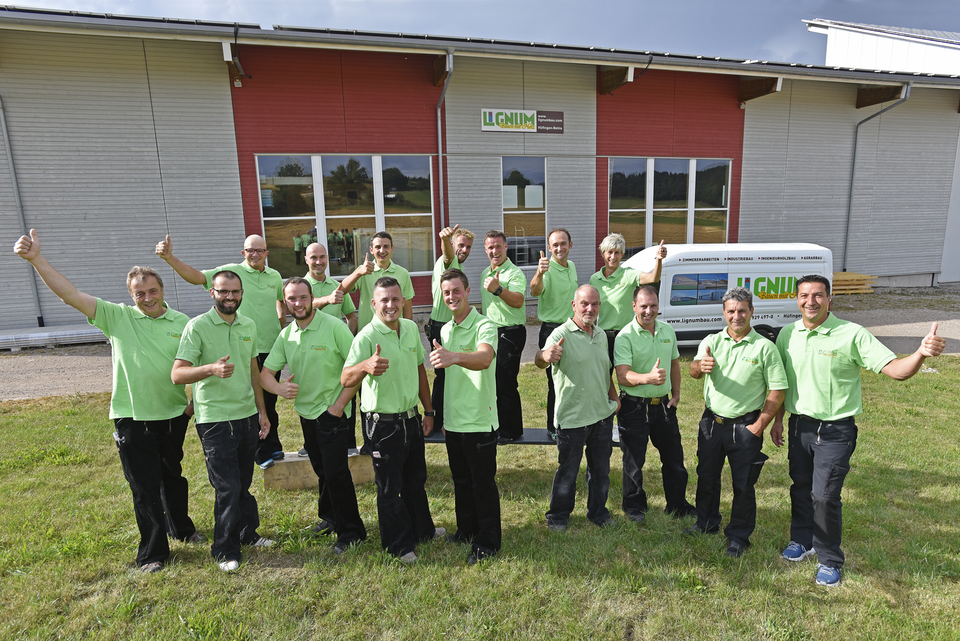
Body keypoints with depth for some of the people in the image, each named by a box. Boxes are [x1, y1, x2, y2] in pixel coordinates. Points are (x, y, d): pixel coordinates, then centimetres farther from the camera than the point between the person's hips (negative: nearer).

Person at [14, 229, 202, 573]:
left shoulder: (182, 322, -2)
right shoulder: (116, 316, -3)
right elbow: (70, 294, -11)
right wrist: (35, 258, -19)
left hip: (173, 416, 1)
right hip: (132, 419, -1)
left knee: (173, 477, 19)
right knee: (144, 488, 7)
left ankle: (181, 528, 42)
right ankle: (153, 553, 22)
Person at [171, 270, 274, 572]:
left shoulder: (249, 325, 8)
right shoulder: (198, 327, -10)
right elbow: (177, 374, -18)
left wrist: (262, 411, 16)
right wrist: (211, 369, -37)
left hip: (247, 415, 5)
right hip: (215, 420, -5)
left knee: (244, 482, 18)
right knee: (227, 488, 0)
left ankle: (247, 533, 37)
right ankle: (225, 550, 19)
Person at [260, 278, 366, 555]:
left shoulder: (334, 327, -15)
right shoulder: (286, 335, 3)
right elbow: (265, 373, 5)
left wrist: (339, 404, -17)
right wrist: (279, 388, -18)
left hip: (333, 412, -6)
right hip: (306, 412, 6)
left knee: (336, 471, -4)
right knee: (322, 469, 19)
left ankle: (351, 530, 13)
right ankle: (330, 516, 40)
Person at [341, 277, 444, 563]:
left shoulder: (411, 328, 3)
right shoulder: (367, 337, -18)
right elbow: (345, 380, -28)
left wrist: (428, 411, 14)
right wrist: (366, 366, -49)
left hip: (411, 418, 6)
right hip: (383, 423, -6)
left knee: (415, 479, 22)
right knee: (390, 487, 8)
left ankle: (422, 529, 44)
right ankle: (399, 544, 28)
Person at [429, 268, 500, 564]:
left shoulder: (484, 326, -16)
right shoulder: (445, 330, 8)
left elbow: (484, 358, -38)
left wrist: (454, 357, -56)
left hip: (479, 421, -7)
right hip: (453, 420, 7)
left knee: (483, 483, 6)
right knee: (461, 480, 20)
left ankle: (487, 542, 23)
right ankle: (466, 529, 39)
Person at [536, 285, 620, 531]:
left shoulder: (601, 335, 8)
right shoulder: (561, 334, -15)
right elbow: (540, 361, -34)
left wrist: (614, 397, 16)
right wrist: (545, 355, -56)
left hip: (603, 414, 6)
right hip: (572, 417, -6)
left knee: (601, 469, 19)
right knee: (568, 471, 8)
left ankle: (598, 511, 39)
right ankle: (558, 515, 28)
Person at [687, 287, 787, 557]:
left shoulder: (765, 347, -7)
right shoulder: (711, 341, 0)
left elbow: (777, 391, -7)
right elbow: (693, 371, -16)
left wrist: (759, 426, -12)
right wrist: (700, 366, -40)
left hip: (745, 427, -3)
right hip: (711, 422, 3)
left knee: (743, 484, 8)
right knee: (706, 476, 17)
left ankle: (739, 536, 29)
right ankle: (707, 523, 39)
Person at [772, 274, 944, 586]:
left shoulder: (852, 334, -13)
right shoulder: (787, 334, 0)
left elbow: (895, 369, -19)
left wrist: (921, 354, -40)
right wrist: (778, 420, 12)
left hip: (835, 430, -4)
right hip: (799, 426, 4)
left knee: (825, 496, -1)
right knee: (800, 488, 17)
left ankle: (830, 561, 21)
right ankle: (803, 540, 39)